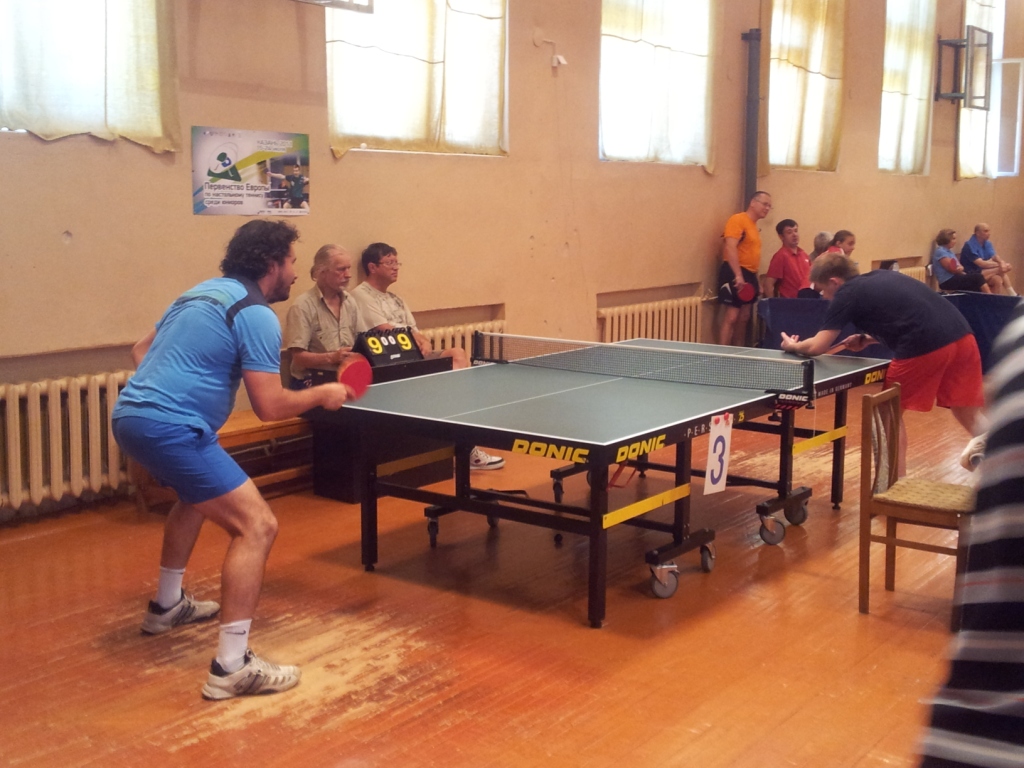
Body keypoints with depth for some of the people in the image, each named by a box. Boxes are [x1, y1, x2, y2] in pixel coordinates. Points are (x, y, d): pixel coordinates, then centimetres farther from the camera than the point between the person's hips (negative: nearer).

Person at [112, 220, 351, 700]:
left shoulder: (202, 293, 19)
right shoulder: (256, 315, -9)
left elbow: (142, 349, 28)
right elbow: (270, 407, -13)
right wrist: (323, 395, 3)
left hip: (130, 414, 10)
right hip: (170, 427, -10)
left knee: (199, 495, 36)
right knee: (256, 525, -11)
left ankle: (166, 605, 48)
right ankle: (232, 667, -14)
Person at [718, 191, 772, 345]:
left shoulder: (754, 226, 18)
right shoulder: (738, 219, -10)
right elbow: (730, 248, -20)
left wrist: (753, 278, 20)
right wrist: (738, 275, -26)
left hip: (749, 275, 9)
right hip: (735, 274, -9)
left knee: (744, 317, 12)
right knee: (731, 317, -13)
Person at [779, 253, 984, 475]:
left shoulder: (847, 294, 6)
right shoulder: (882, 276, 26)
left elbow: (817, 346, 4)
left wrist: (793, 346, 25)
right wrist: (869, 338, 28)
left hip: (924, 348, -7)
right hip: (962, 336, 7)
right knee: (970, 417, 17)